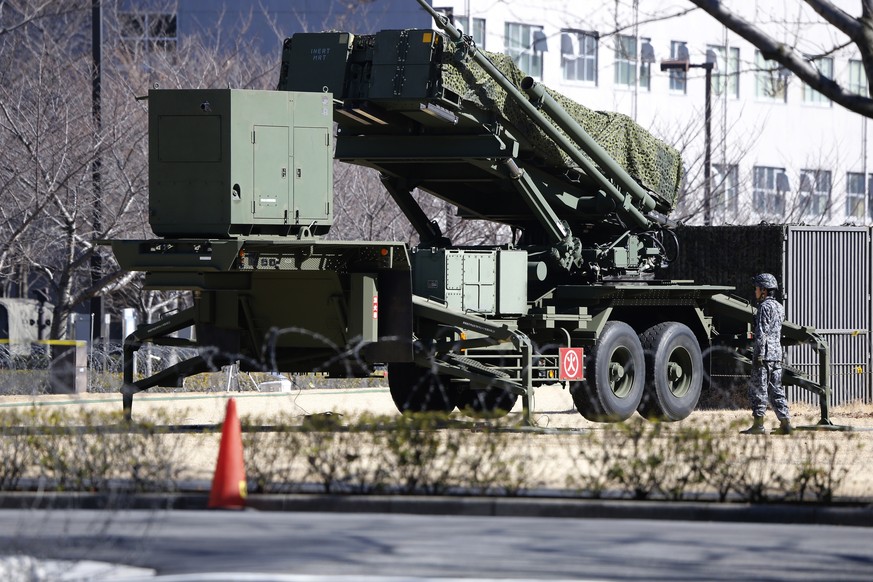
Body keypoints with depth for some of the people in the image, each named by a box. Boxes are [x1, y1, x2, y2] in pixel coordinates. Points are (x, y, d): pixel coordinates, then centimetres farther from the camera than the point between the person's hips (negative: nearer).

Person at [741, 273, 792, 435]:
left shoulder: (765, 307, -11)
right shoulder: (779, 307, 17)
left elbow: (762, 332, -17)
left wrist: (759, 354, -19)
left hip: (765, 354, -9)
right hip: (777, 354, 9)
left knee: (758, 389, -4)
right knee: (776, 390, 10)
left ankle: (758, 424, -5)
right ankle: (785, 423, 5)